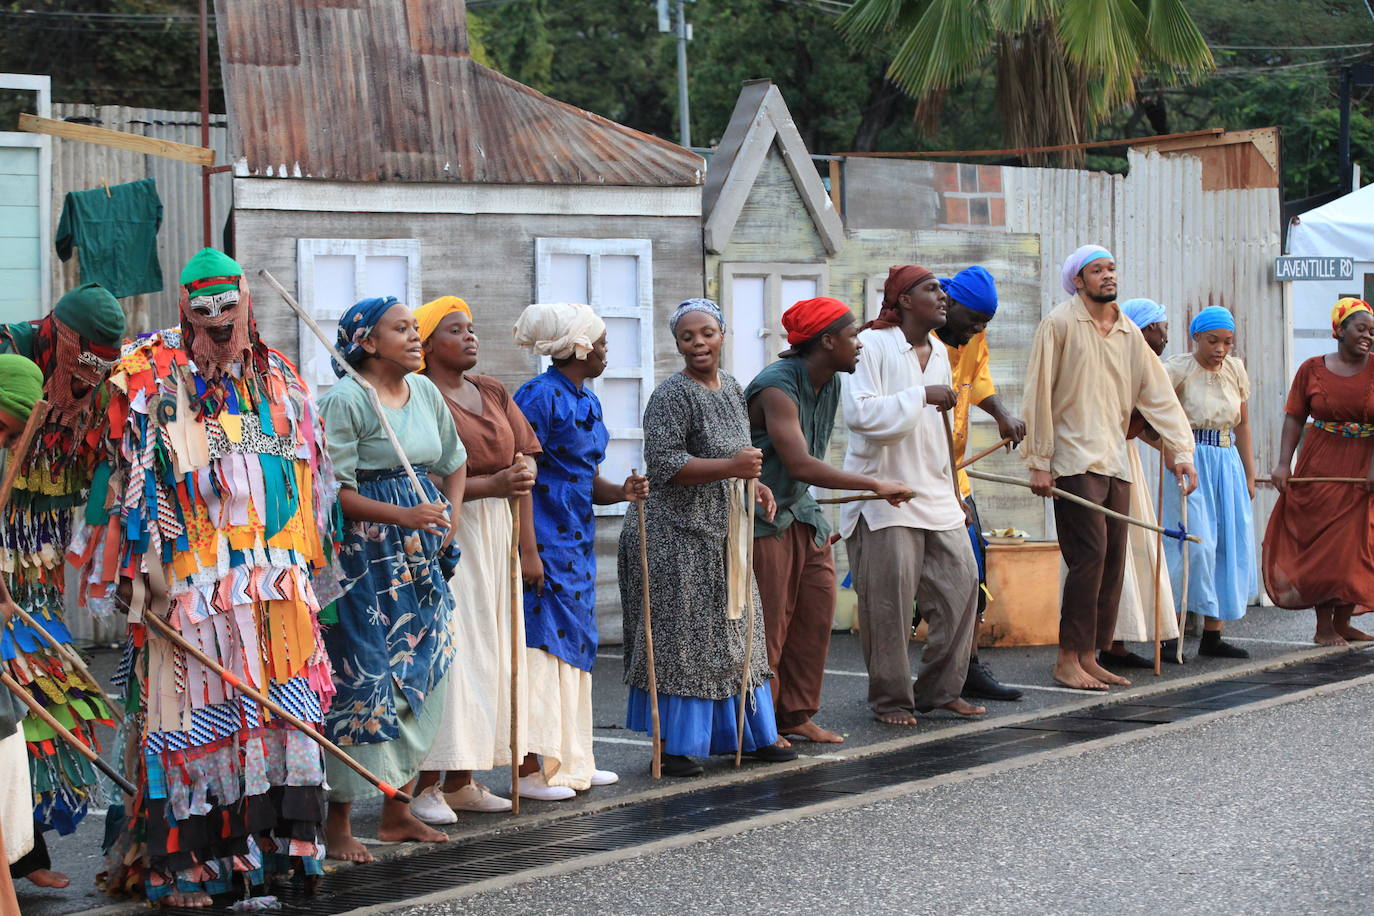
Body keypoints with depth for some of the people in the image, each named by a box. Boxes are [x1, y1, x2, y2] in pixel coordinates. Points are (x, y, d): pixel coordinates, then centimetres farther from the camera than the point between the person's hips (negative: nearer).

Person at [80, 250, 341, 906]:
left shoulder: (277, 378, 15)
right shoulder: (150, 378, 0)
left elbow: (310, 475, 20)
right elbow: (129, 477, -4)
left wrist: (312, 567, 17)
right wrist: (140, 564, -11)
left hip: (278, 578, 5)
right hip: (190, 577, -5)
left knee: (282, 706, 6)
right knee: (193, 711, -5)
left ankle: (273, 839, 15)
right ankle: (178, 864, 0)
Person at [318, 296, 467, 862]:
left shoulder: (425, 391, 11)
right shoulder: (345, 400, -11)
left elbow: (455, 463, 23)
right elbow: (334, 490, -16)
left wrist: (449, 520, 7)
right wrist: (403, 516, -23)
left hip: (422, 559, 8)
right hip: (368, 556, -8)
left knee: (422, 678, 8)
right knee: (363, 680, -7)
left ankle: (396, 814, 19)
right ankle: (338, 824, 1)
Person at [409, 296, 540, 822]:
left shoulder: (493, 393, 16)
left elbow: (525, 457, 14)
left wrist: (521, 477, -9)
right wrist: (491, 485, -20)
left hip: (495, 533, 8)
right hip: (443, 536, -8)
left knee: (487, 652, 7)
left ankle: (460, 782, 13)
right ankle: (424, 786, -8)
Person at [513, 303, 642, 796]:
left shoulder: (587, 401, 15)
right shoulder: (539, 396, -13)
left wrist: (621, 492, -2)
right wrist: (528, 549, -23)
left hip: (577, 541, 10)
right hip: (544, 542, -9)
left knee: (574, 645, 12)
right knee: (541, 646, -8)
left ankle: (570, 761, 19)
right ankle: (531, 768, -5)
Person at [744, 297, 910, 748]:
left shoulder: (830, 384, 5)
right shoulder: (776, 388, -24)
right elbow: (800, 464, -33)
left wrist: (817, 520, 17)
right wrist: (876, 486, -31)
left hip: (800, 509, 9)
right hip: (762, 513, -9)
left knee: (817, 610, 5)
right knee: (767, 626, -5)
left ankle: (796, 715, 14)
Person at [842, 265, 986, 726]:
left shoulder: (938, 351, 15)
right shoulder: (873, 344, -9)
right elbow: (858, 412, -22)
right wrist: (922, 395, -20)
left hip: (935, 493, 7)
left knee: (961, 581, 3)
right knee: (888, 600, -5)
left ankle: (941, 689, 15)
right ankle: (890, 699, 8)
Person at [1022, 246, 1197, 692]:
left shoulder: (1128, 332, 14)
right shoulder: (1059, 324, -4)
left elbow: (1158, 394, 13)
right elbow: (1039, 395, -5)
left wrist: (1182, 451, 4)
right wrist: (1039, 462, -8)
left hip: (1115, 462, 6)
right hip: (1074, 462, -6)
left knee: (1112, 561, 5)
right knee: (1090, 554, -14)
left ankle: (1089, 658, 12)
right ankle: (1068, 659, -7)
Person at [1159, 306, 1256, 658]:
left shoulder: (1236, 370, 9)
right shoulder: (1177, 369, -9)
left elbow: (1242, 426, 17)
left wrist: (1249, 476, 15)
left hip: (1228, 464, 6)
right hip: (1189, 462, -6)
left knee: (1229, 546, 4)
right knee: (1195, 544, -14)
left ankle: (1213, 636, 10)